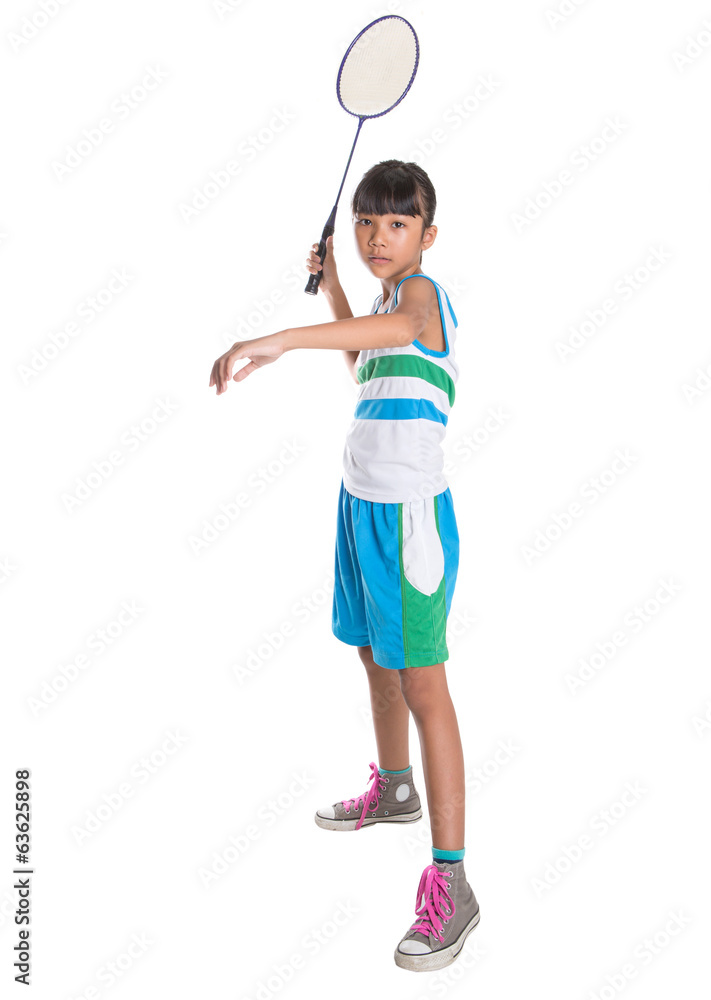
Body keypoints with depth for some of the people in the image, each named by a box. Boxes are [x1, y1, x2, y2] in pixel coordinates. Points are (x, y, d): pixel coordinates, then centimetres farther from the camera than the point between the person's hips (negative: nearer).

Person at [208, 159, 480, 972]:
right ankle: (394, 790, 46)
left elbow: (395, 327, -40)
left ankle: (449, 881, -6)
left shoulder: (421, 291, -14)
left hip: (409, 514, -9)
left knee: (423, 687, -10)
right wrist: (331, 284, 26)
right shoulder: (387, 298, 15)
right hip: (362, 503, 9)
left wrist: (280, 340, -54)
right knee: (376, 659, 23)